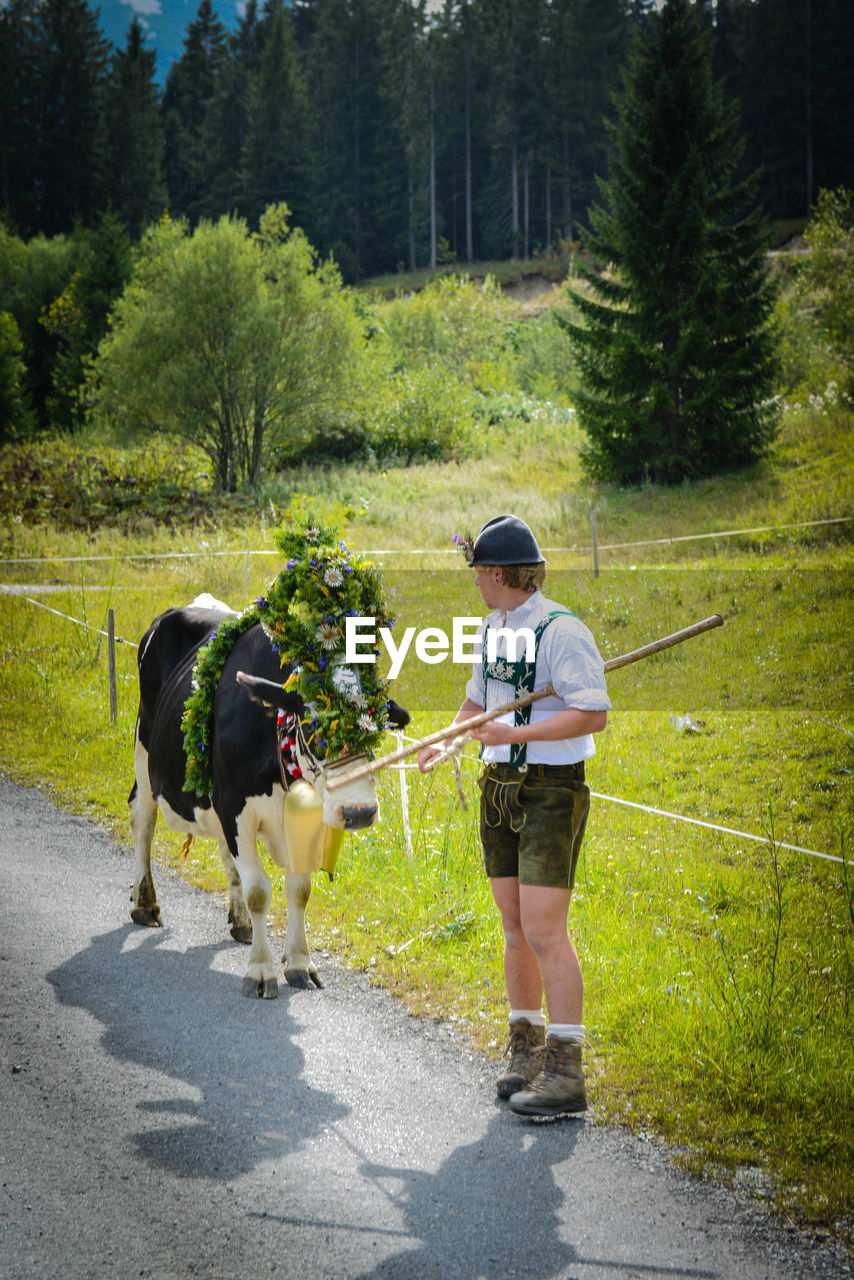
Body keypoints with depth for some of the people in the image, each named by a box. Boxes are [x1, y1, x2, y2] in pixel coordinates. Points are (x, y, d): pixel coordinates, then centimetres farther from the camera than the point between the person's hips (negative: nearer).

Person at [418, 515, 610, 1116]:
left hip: (551, 793, -8)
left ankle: (566, 1072, -10)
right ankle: (527, 1050, 21)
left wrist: (517, 734, -25)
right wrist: (446, 742, 9)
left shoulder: (562, 631, -15)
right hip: (500, 790, 8)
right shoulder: (493, 628, 14)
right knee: (516, 930, 11)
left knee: (545, 932, -13)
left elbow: (593, 713, -22)